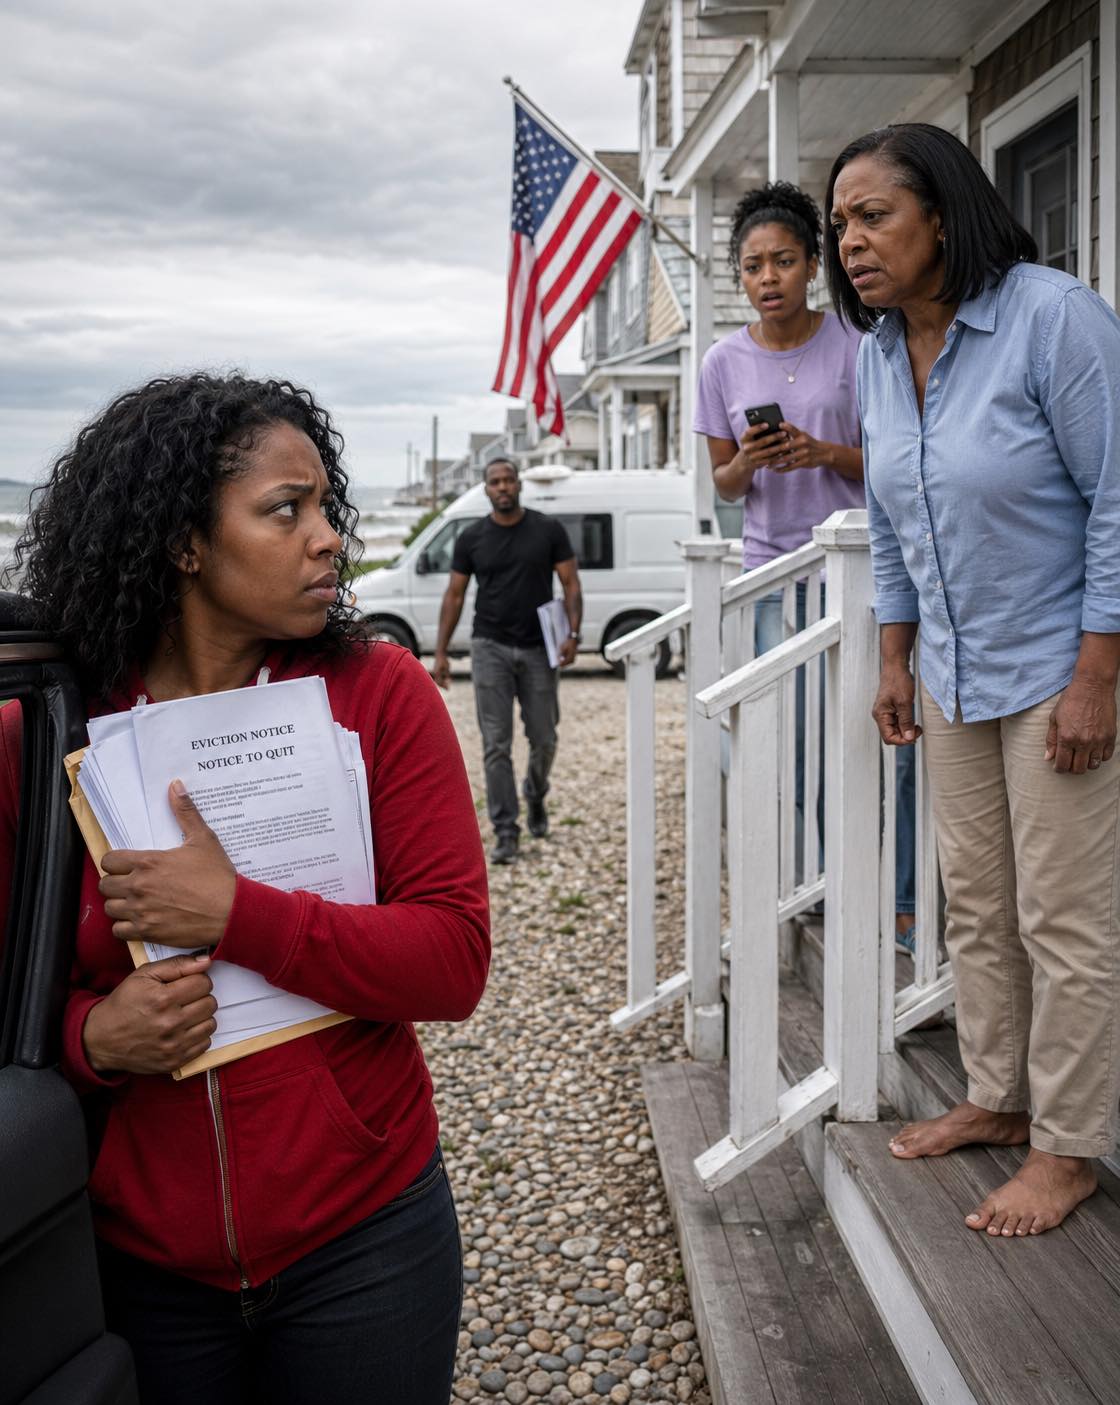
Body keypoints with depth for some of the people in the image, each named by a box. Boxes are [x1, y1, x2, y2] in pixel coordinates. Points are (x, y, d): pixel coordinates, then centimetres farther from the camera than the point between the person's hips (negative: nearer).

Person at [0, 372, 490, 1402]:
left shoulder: (382, 693, -8)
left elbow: (455, 961, -13)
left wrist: (237, 916, -23)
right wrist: (93, 1037, -18)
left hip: (362, 1241, 0)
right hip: (135, 1265, 1)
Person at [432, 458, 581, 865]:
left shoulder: (548, 530, 1)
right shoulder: (472, 538, 4)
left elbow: (570, 584, 2)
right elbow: (454, 595, 7)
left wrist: (572, 634, -11)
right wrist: (441, 652, 1)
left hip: (538, 649, 0)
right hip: (490, 649, 0)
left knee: (544, 740, 8)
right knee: (496, 745, -2)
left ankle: (535, 796, 38)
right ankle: (505, 832, 3)